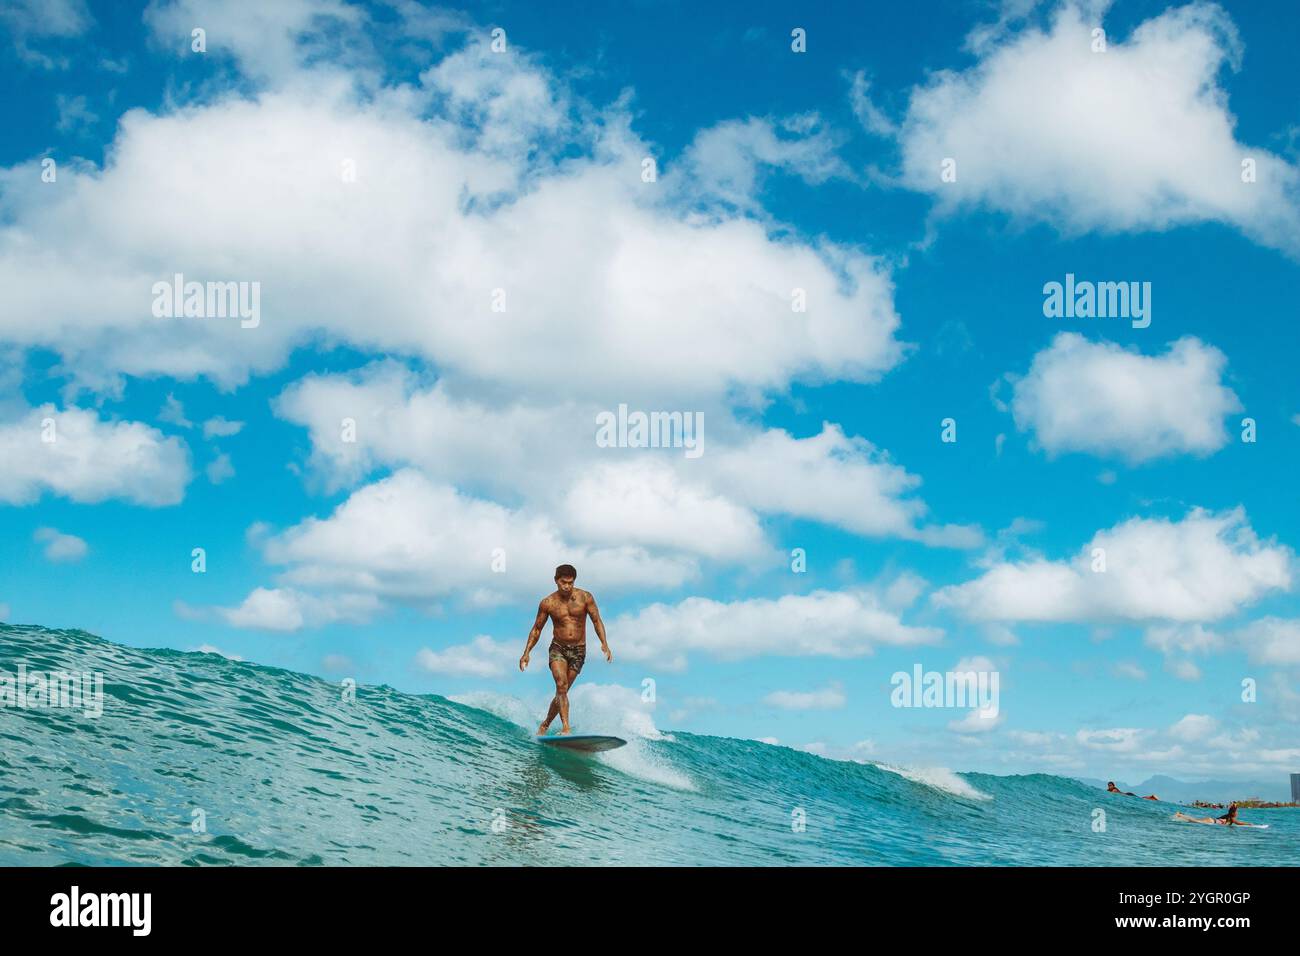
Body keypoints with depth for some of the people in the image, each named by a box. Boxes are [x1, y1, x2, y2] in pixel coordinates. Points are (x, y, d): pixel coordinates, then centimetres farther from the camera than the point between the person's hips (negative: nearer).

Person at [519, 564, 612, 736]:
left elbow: (597, 621, 0)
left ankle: (545, 724, 23)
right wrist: (526, 653, -1)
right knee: (561, 685, -22)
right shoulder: (547, 603, -3)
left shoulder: (585, 597, -4)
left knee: (563, 690, 3)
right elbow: (536, 629, 5)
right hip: (558, 648, -1)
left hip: (578, 650, 1)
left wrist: (604, 643, -14)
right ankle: (565, 727, -26)